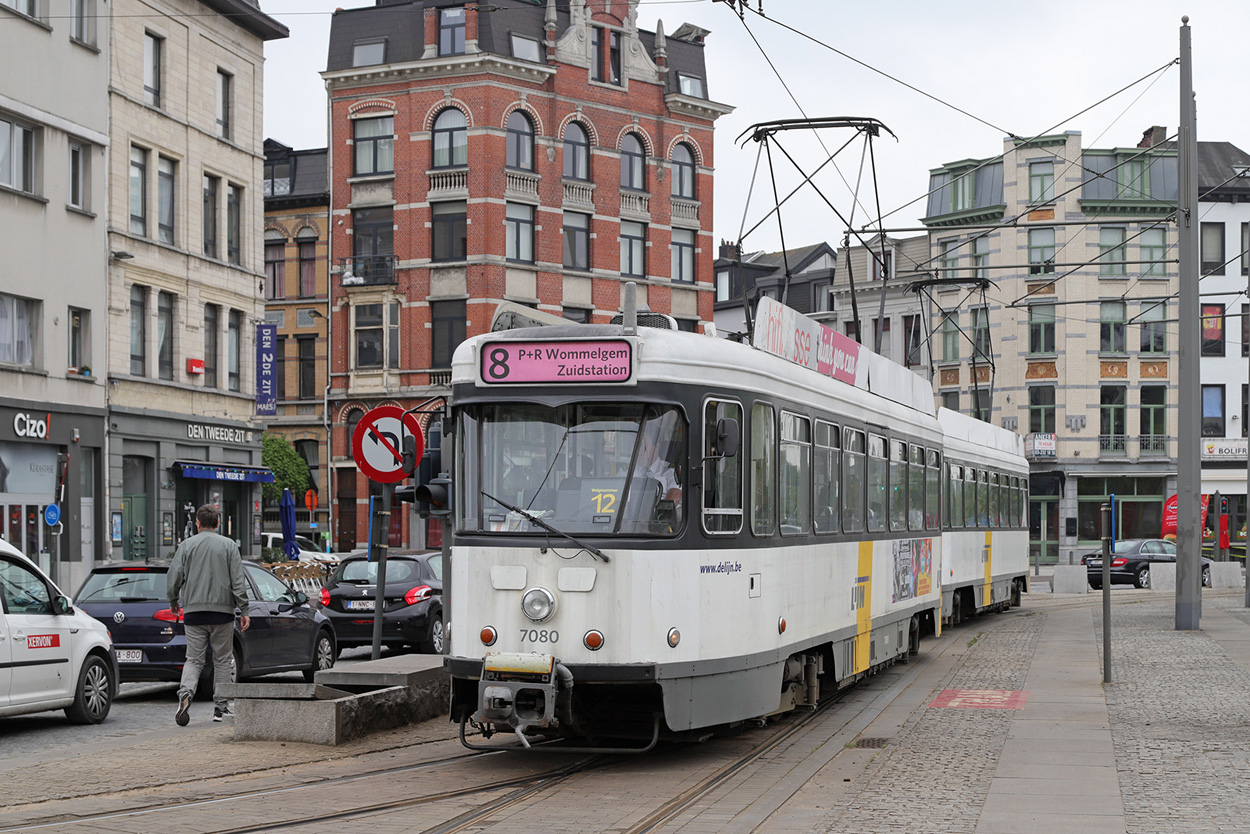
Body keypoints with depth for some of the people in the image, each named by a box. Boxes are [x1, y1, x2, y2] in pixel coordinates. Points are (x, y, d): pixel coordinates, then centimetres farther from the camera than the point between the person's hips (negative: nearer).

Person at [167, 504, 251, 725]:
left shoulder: (186, 546, 3)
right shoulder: (229, 546, 1)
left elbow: (173, 578, 1)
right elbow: (238, 582, -3)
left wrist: (174, 602, 18)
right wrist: (244, 610, -1)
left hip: (193, 611, 1)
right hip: (222, 610, -1)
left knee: (194, 659, 5)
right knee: (222, 660, 9)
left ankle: (185, 693, -21)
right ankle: (221, 707, 10)